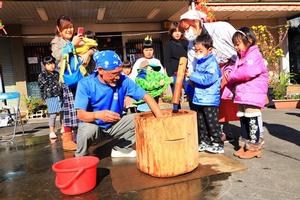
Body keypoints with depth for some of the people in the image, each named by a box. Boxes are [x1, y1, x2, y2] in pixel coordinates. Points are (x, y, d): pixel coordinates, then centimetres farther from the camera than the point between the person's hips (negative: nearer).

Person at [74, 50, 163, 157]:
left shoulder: (123, 81, -13)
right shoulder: (85, 84, -18)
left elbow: (146, 97, -13)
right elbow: (80, 114, -23)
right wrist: (97, 115, -46)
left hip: (115, 125, 3)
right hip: (93, 124, -2)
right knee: (88, 130, -36)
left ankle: (121, 149, 7)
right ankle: (80, 158, -3)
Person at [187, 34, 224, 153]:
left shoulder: (212, 63, -14)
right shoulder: (199, 63, 13)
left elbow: (207, 79, -25)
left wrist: (192, 75, -21)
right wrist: (193, 81, 7)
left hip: (210, 100, -9)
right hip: (199, 99, 9)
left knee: (212, 123, 0)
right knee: (201, 123, 15)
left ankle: (218, 144, 13)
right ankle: (204, 142, 28)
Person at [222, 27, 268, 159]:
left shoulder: (254, 55, -10)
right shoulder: (241, 57, 19)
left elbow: (248, 72, -25)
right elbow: (235, 75, 20)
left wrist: (232, 76, -11)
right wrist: (227, 92, 13)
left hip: (253, 96, -9)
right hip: (241, 95, 9)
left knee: (252, 121, -3)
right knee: (243, 120, 13)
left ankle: (254, 147, 7)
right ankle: (244, 145, 24)